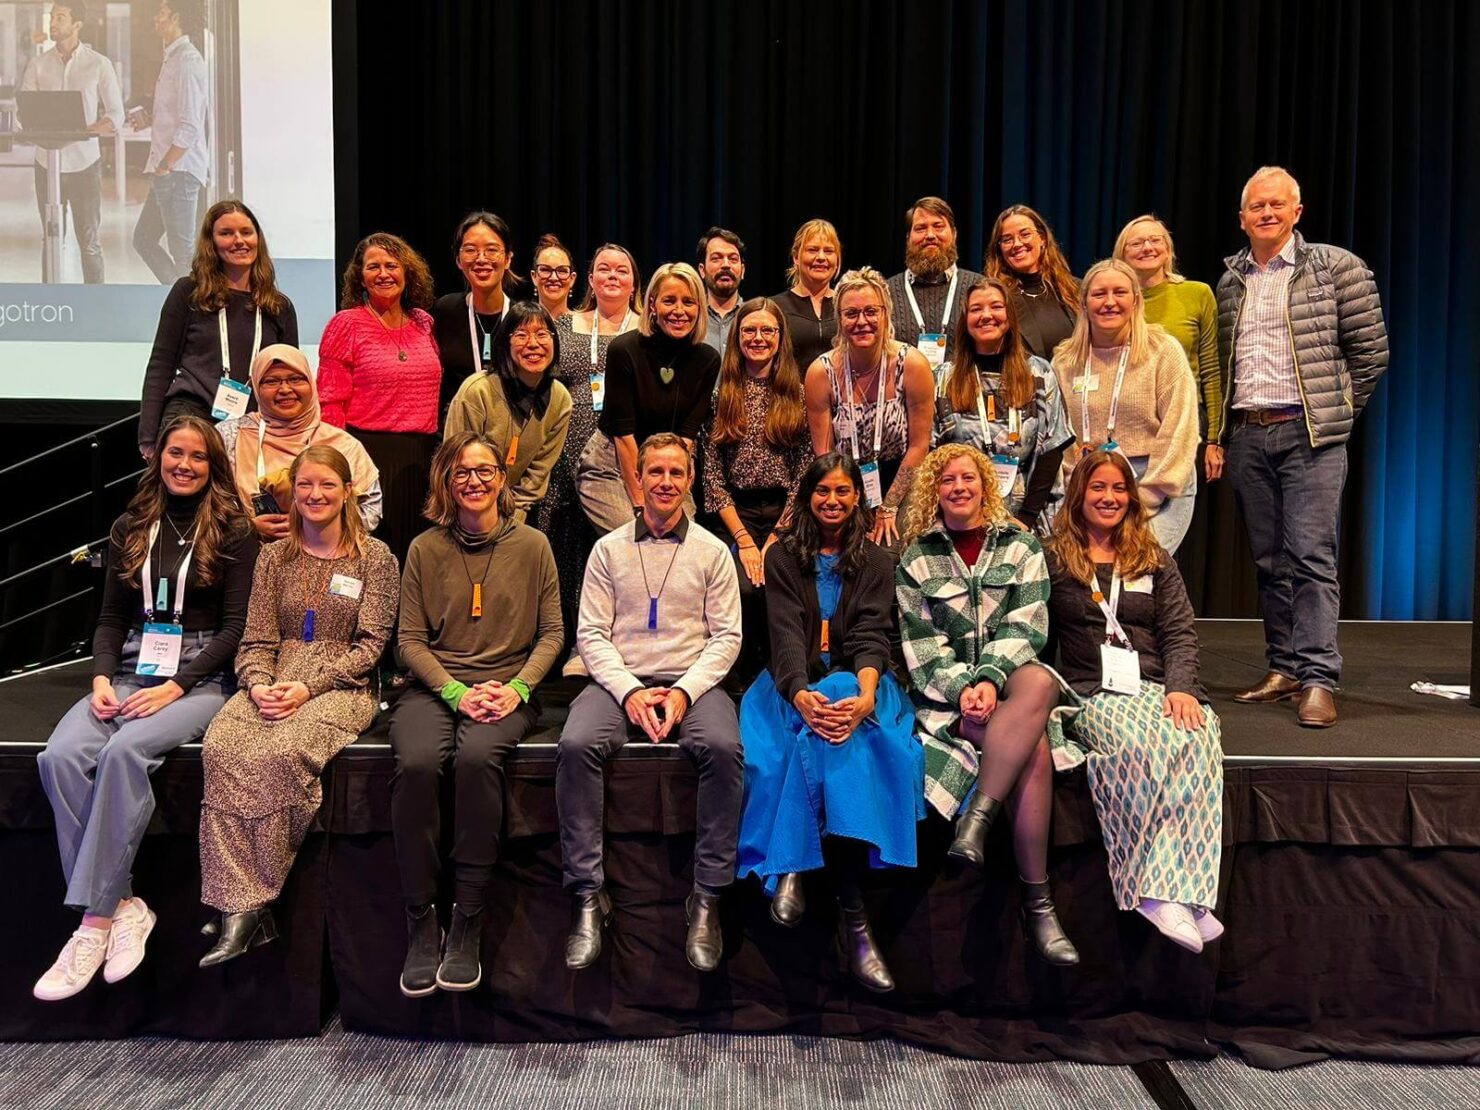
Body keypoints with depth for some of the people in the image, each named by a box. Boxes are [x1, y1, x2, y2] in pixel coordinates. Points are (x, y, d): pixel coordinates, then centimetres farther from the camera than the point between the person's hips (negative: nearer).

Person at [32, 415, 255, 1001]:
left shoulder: (233, 532, 3)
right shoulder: (129, 529, 16)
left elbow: (236, 625, -3)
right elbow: (111, 618, 15)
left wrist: (176, 686, -13)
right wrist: (102, 677, -4)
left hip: (201, 678, -4)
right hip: (129, 673, 4)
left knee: (125, 750, -32)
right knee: (60, 756, -24)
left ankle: (97, 918, -23)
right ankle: (123, 905, -19)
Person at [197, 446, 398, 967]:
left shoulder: (374, 557, 4)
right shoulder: (275, 557, 16)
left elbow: (370, 645, -2)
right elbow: (257, 639, 12)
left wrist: (309, 686, -13)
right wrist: (258, 685, -10)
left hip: (344, 686, -3)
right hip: (274, 683, 4)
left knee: (283, 753, -34)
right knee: (220, 747, -28)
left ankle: (251, 900, -18)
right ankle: (241, 905, -27)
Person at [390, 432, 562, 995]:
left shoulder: (532, 545, 7)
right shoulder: (425, 549, 8)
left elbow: (551, 633, 8)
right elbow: (411, 639, 6)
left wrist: (517, 687, -9)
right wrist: (456, 692, -10)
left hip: (508, 689, -1)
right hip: (435, 686, 1)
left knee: (477, 757, -33)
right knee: (416, 762, -31)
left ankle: (467, 921, -21)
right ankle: (420, 921, -17)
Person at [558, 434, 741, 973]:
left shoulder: (712, 551, 9)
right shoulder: (608, 549, 10)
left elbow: (727, 636, 4)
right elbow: (591, 633, 4)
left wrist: (685, 691, -11)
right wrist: (630, 691, -11)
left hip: (692, 682, 0)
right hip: (620, 681, 1)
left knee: (724, 749, -32)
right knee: (575, 745, -30)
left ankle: (707, 898, -18)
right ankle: (589, 895, -18)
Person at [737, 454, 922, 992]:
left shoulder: (876, 562, 14)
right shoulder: (783, 557, 12)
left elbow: (872, 635, -2)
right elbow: (785, 632, -3)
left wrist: (864, 695, -25)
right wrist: (800, 694, -25)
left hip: (855, 682, 0)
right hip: (795, 686, 0)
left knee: (843, 730, -35)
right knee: (816, 729, -34)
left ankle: (794, 868, -36)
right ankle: (851, 913, -35)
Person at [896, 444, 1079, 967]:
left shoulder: (1022, 548, 12)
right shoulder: (916, 560, 10)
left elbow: (1025, 628, 0)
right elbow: (921, 644, 2)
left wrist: (990, 679, -17)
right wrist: (961, 689, -15)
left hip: (1013, 677, 2)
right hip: (948, 691, -1)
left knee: (1040, 681, -38)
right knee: (1033, 749, -32)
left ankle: (977, 818, -38)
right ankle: (1037, 902, -27)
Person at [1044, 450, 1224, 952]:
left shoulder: (1155, 561, 23)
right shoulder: (1054, 560, 14)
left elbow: (1180, 634, 11)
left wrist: (1181, 688, -5)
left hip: (1158, 688, 3)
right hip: (1094, 694, -2)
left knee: (1197, 741, -33)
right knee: (1139, 746, -37)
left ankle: (1173, 892, -38)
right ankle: (1162, 892, -34)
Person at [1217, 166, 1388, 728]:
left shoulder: (1336, 267, 1)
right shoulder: (1230, 281, 14)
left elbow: (1371, 350, 2)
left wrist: (1337, 410, 3)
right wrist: (1221, 432, 9)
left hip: (1310, 433, -4)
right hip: (1247, 434, 5)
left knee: (1311, 554, -10)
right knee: (1269, 560, 7)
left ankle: (1318, 678, -7)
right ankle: (1284, 668, 15)